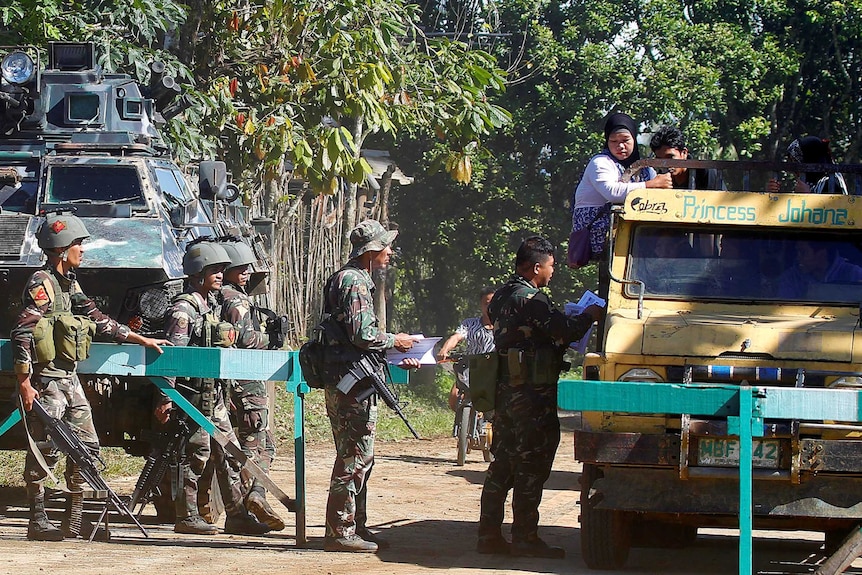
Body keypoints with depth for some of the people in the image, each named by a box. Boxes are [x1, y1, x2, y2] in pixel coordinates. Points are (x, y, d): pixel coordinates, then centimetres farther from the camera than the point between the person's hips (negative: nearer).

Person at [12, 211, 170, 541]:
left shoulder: (70, 285, 15)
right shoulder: (41, 284, -12)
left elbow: (100, 321, 23)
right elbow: (21, 334, -18)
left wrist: (142, 340, 23)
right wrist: (24, 383, -22)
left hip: (70, 378, 9)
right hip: (46, 380, -9)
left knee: (87, 446, 7)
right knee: (45, 451, -7)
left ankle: (74, 521, 13)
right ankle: (38, 523, -1)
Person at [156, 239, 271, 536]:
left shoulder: (211, 305, 17)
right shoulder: (184, 308, -13)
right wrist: (166, 398, -22)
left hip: (214, 395, 9)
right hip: (194, 394, -9)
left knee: (228, 454, 9)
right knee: (196, 454, -5)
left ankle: (237, 516, 13)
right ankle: (187, 517, 2)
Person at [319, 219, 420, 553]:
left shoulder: (357, 280, 20)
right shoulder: (354, 282, -13)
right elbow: (362, 334, -22)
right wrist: (395, 341, -5)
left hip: (352, 383, 11)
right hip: (352, 384, -11)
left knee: (359, 457, 15)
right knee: (354, 458, -8)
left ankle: (355, 526, 21)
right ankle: (340, 532, -7)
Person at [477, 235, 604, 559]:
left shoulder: (502, 297, 15)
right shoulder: (531, 300, -15)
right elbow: (564, 331, -20)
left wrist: (572, 319, 15)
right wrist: (589, 316, -2)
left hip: (505, 391, 9)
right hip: (532, 395, -9)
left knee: (503, 465, 12)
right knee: (531, 467, -4)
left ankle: (489, 534, 14)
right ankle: (525, 538, -2)